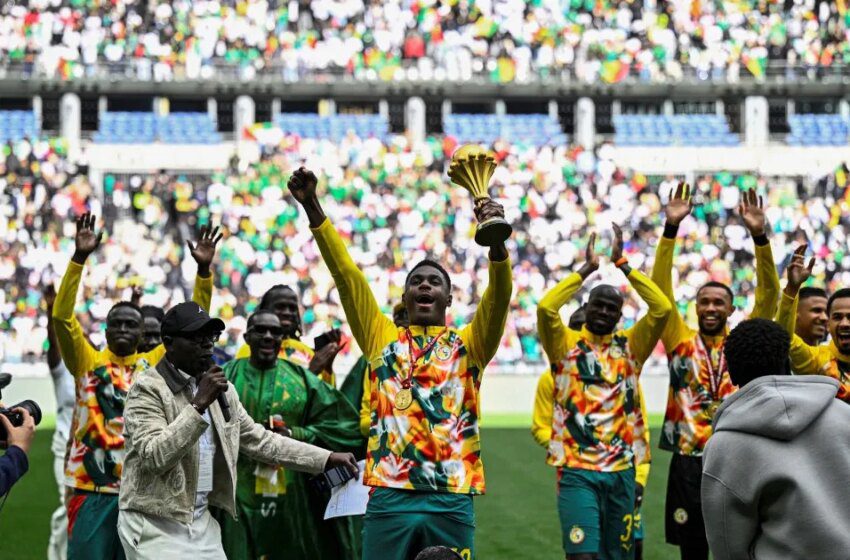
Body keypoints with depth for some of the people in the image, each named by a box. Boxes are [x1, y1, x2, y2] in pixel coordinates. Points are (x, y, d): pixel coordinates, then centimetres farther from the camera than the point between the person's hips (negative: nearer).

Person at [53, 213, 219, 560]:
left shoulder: (155, 363, 9)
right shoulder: (87, 361, 3)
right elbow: (62, 315, -8)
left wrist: (203, 269, -5)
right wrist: (79, 257, -18)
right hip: (93, 490, -2)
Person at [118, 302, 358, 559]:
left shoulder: (221, 388, 11)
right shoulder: (148, 389, -11)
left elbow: (259, 440, 17)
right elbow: (154, 456, -23)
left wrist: (328, 459, 13)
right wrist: (199, 404, -26)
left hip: (203, 524, 7)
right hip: (155, 526, -7)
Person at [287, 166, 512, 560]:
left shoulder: (469, 344, 11)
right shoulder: (382, 338, 13)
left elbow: (499, 295, -5)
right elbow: (346, 273, 6)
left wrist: (495, 240, -24)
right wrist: (312, 207, -2)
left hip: (452, 499, 0)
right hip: (390, 496, 0)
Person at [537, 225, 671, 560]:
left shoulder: (630, 346, 9)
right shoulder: (567, 344, 2)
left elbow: (662, 308, -4)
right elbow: (546, 308, -16)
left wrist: (622, 264, -5)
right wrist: (587, 269, -9)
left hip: (621, 469, 3)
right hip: (577, 469, -3)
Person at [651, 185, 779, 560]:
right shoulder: (680, 342, 6)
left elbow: (768, 295, -3)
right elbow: (661, 289, -2)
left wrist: (759, 236, -15)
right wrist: (671, 228, -12)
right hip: (689, 462, 0)